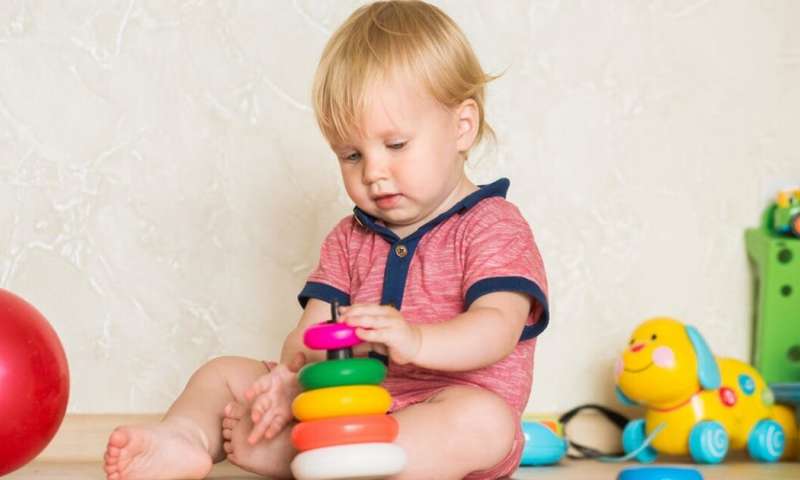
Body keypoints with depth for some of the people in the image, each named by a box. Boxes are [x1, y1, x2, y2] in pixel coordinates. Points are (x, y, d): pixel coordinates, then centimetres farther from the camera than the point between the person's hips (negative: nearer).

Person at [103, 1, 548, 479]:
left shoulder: (493, 225, -4)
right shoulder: (349, 239, 15)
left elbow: (498, 328, -21)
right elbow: (311, 331, 4)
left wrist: (414, 340, -40)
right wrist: (293, 375, -21)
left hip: (435, 411, -5)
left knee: (484, 422, -39)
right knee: (224, 374, 3)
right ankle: (183, 438, -32)